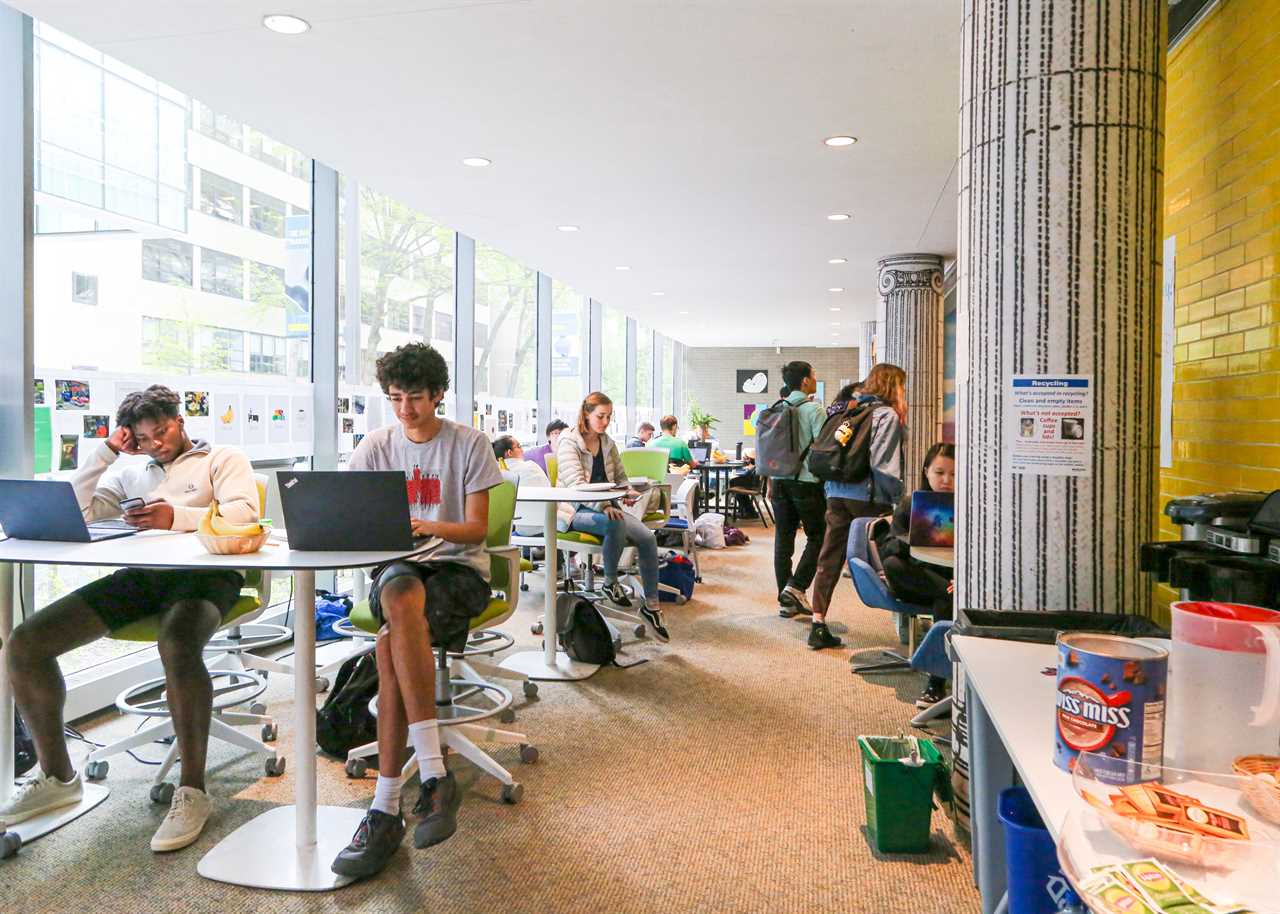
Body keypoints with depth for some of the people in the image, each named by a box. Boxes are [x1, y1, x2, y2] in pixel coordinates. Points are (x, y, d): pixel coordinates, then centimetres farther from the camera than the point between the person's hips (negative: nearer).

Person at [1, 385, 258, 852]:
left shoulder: (223, 459, 12)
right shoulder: (131, 473, 28)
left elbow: (245, 512, -6)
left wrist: (179, 517, -20)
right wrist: (107, 450, 16)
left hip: (205, 572, -6)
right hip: (139, 574, 6)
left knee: (176, 644, -40)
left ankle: (192, 791, -27)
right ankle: (57, 776, 9)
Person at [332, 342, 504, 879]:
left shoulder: (468, 443, 1)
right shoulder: (377, 445, 10)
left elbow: (476, 529, -4)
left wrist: (430, 527, -23)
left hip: (458, 568, -2)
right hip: (395, 566, 2)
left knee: (392, 640, -32)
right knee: (398, 592, -36)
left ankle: (386, 810, -28)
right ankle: (435, 775, -35)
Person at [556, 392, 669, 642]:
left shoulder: (608, 444, 15)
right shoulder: (569, 443, -6)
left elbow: (620, 478, 20)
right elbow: (576, 484, -18)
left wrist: (628, 492, -5)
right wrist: (603, 506, -33)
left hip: (604, 507, 6)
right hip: (576, 510, -6)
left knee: (647, 537, -18)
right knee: (616, 525, -37)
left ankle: (651, 605, -11)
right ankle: (610, 584, -12)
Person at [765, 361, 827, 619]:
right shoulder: (814, 411, -9)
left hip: (781, 482, 6)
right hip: (807, 483, -5)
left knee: (783, 540, 7)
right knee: (817, 538, 9)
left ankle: (786, 602, 12)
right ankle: (795, 587, -4)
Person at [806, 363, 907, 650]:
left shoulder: (849, 409, 16)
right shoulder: (887, 415, -5)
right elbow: (883, 464, -13)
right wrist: (896, 496, -6)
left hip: (837, 493, 6)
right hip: (868, 496, -6)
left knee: (829, 559, 5)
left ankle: (818, 624, 4)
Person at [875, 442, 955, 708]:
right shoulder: (911, 502, 7)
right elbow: (887, 545, -3)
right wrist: (906, 542, -27)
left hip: (948, 581, -1)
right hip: (914, 584, 1)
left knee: (946, 600, -36)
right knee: (892, 565, -32)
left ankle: (936, 684, -30)